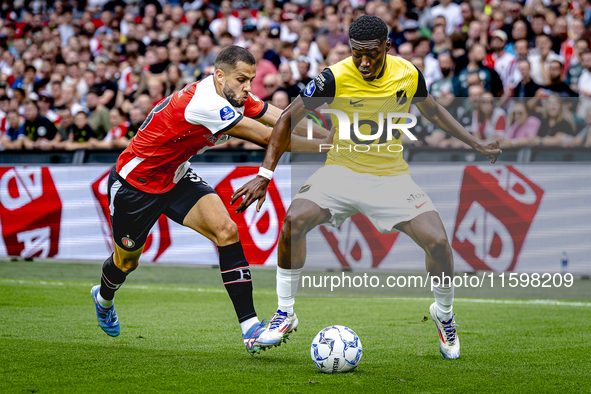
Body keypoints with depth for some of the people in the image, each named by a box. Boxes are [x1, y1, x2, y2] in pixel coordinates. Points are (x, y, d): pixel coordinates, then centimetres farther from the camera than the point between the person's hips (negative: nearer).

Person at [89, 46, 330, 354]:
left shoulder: (233, 96, -10)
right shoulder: (205, 103, -36)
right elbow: (264, 137, -34)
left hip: (176, 178, 7)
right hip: (133, 184, -7)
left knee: (226, 230, -17)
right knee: (126, 262, 15)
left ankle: (250, 328, -20)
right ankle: (104, 297, 53)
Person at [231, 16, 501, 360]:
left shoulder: (408, 74, -8)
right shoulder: (336, 78, -17)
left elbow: (432, 110, 14)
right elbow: (289, 119, -10)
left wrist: (477, 145, 12)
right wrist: (265, 174, -17)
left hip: (391, 174, 1)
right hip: (342, 172, -1)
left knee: (438, 242, -17)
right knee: (294, 220, -28)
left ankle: (444, 314, 14)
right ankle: (285, 313, -9)